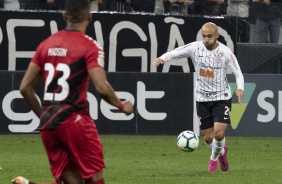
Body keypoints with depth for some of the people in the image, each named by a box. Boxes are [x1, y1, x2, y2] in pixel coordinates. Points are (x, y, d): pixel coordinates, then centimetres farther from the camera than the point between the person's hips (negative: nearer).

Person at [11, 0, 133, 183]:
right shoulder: (90, 46, -7)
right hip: (74, 120, -6)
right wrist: (122, 106, 1)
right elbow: (102, 87, -17)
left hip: (48, 125, 6)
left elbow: (25, 87, 10)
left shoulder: (46, 44, 10)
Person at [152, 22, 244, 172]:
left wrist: (240, 88, -24)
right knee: (208, 137, 6)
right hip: (202, 98, 2)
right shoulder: (195, 47, -8)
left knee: (219, 133, -17)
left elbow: (238, 73, -5)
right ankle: (221, 152, 41)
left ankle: (214, 157, 15)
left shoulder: (225, 52, -11)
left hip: (222, 98, -2)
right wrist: (162, 58, -33)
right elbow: (174, 53, -11)